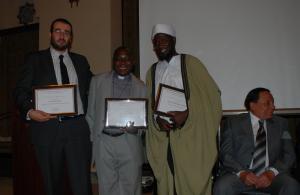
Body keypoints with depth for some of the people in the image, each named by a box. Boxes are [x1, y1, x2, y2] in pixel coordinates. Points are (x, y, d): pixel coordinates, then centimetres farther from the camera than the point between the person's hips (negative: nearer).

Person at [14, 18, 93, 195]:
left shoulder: (81, 61, 16)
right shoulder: (35, 59, 9)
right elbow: (20, 90, 3)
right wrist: (29, 111, -14)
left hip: (78, 127, 1)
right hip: (47, 126, -1)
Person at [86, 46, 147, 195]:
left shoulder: (140, 86, 5)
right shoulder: (97, 81, 7)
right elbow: (90, 113, 10)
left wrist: (136, 129, -14)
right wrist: (94, 135, 5)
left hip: (129, 143, 0)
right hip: (103, 141, 1)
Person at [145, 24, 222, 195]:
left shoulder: (190, 63, 2)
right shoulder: (152, 71, 16)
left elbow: (212, 95, -4)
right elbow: (149, 105, 15)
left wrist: (187, 114, -16)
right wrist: (157, 120, -6)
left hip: (189, 137, -4)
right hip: (163, 139, 4)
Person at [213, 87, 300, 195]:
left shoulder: (281, 123, 13)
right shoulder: (233, 122, 6)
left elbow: (289, 154, 5)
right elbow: (226, 154, 0)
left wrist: (271, 173, -13)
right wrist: (241, 173, -18)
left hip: (271, 174, 2)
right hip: (239, 173, -2)